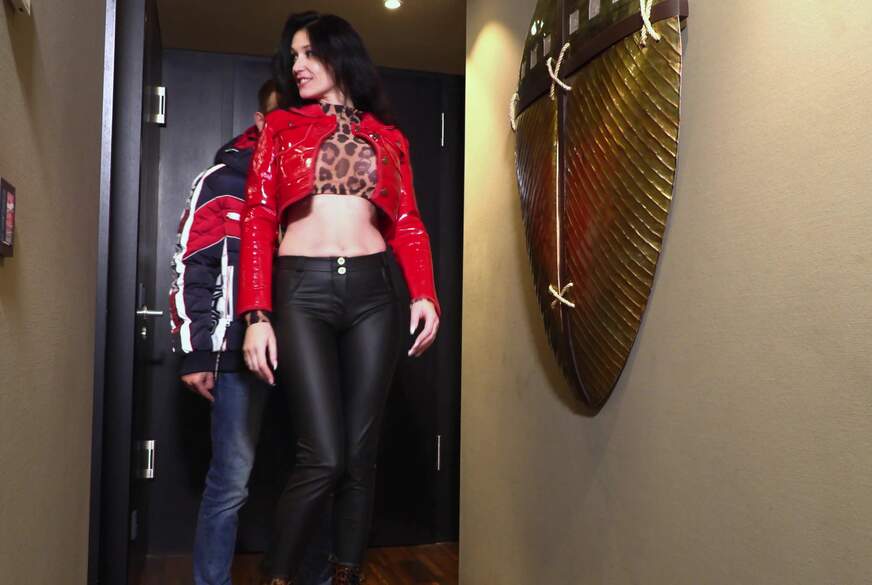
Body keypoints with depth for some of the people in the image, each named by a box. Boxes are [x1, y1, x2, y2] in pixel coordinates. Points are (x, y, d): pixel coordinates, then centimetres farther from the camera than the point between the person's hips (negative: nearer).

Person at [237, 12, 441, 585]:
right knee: (323, 458, -11)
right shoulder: (282, 126, 12)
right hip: (302, 290, -2)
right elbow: (258, 220, 3)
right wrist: (256, 316, -7)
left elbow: (407, 224, 9)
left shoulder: (389, 138, 16)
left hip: (374, 290, 2)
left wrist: (425, 295, -9)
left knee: (361, 456, 3)